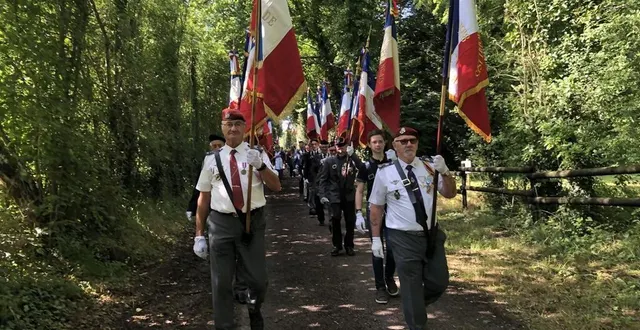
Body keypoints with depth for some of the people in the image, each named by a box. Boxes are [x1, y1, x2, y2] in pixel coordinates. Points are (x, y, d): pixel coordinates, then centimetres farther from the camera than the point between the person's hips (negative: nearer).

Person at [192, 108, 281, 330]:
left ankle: (254, 311, 40)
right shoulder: (212, 159, 6)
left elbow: (276, 187, -6)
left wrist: (260, 166, -24)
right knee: (221, 283, 7)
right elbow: (203, 198, 8)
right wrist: (199, 234, 6)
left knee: (258, 280, 7)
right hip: (221, 223, 1)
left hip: (253, 221, 0)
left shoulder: (258, 155, 3)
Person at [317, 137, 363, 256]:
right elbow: (322, 179, 2)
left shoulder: (352, 160, 3)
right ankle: (337, 246, 16)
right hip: (334, 196, -1)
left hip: (349, 196, 1)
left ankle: (349, 246, 21)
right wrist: (322, 195, -8)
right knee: (335, 221, 1)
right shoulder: (329, 161, 3)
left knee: (350, 222, 6)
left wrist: (352, 155, -19)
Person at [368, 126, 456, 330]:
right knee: (411, 286, 7)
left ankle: (416, 307, 43)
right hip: (403, 238, -3)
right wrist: (376, 238, -1)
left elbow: (450, 194, 0)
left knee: (439, 282, 13)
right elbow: (376, 207, -1)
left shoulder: (429, 166, 0)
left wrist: (445, 172, -19)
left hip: (432, 234, 4)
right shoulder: (385, 173, -8)